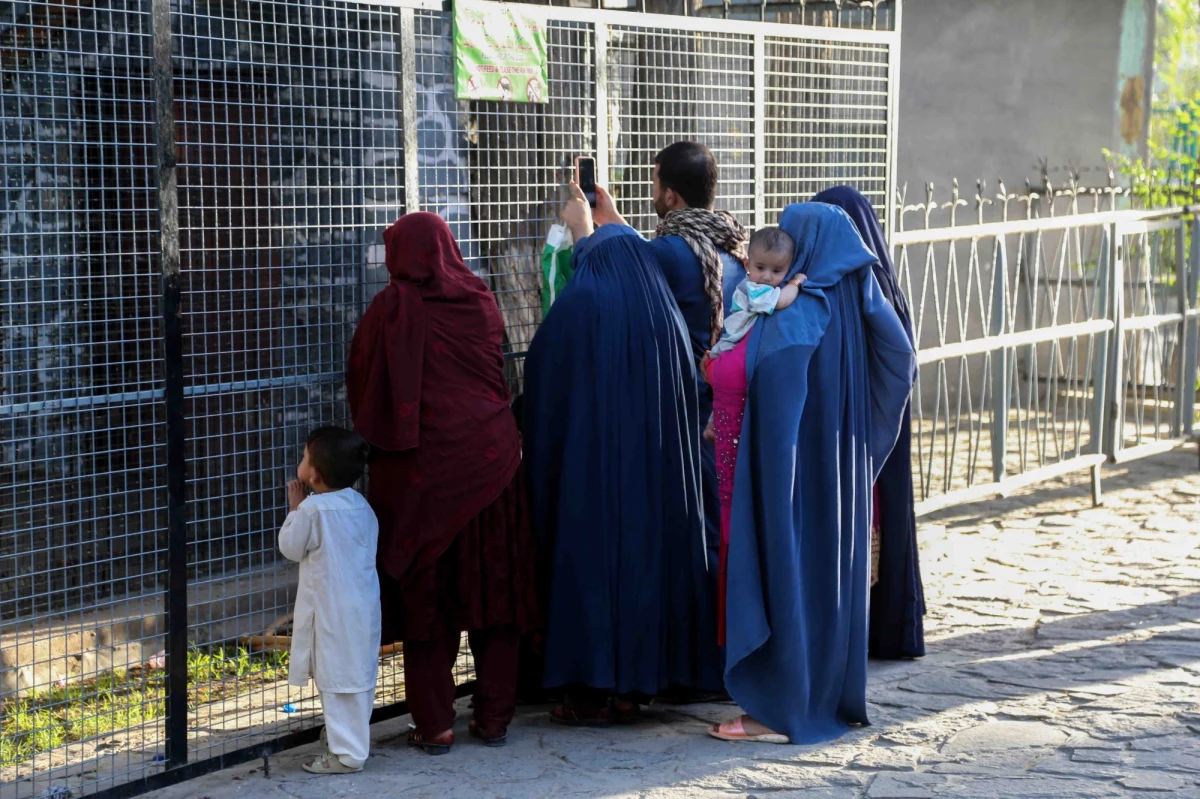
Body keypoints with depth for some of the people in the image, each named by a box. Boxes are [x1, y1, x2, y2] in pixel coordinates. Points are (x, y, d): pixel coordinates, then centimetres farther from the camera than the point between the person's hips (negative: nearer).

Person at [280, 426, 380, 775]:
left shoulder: (313, 508, -18)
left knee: (339, 679, -2)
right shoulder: (360, 505, 5)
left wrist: (295, 507, 3)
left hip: (334, 612, -8)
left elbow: (291, 548, -6)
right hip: (363, 606, 8)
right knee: (356, 676, 18)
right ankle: (351, 738, 32)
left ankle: (346, 754, 3)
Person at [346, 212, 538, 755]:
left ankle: (434, 725, 8)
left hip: (420, 467, -3)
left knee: (425, 594, 6)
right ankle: (494, 718, 15)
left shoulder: (392, 308, -7)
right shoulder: (482, 303, 4)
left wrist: (377, 437, 13)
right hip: (490, 457, 3)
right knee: (493, 586, 11)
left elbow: (360, 381, -1)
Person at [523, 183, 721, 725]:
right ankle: (635, 683, 16)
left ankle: (594, 693, 4)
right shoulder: (663, 313, 7)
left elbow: (541, 376, -1)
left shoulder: (579, 303, -8)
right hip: (658, 470, 5)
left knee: (590, 560, 2)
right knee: (648, 551, 11)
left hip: (589, 465, -5)